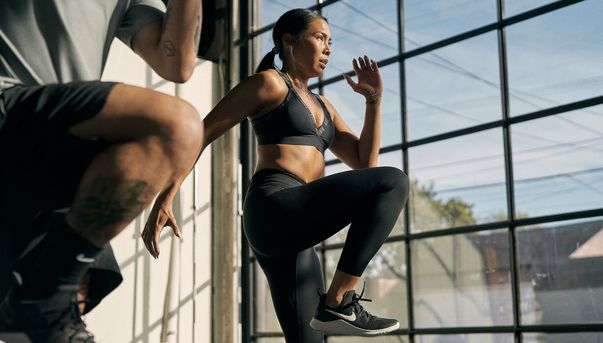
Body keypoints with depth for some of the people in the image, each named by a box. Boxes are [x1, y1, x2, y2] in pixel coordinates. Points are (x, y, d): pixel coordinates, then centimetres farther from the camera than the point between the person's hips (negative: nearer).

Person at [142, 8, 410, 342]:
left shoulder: (322, 106, 29)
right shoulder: (268, 82, 5)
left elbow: (364, 162, 20)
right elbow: (199, 133, 0)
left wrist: (374, 98, 10)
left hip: (294, 233, 9)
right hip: (275, 213, -9)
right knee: (393, 182, -16)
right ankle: (339, 303, -18)